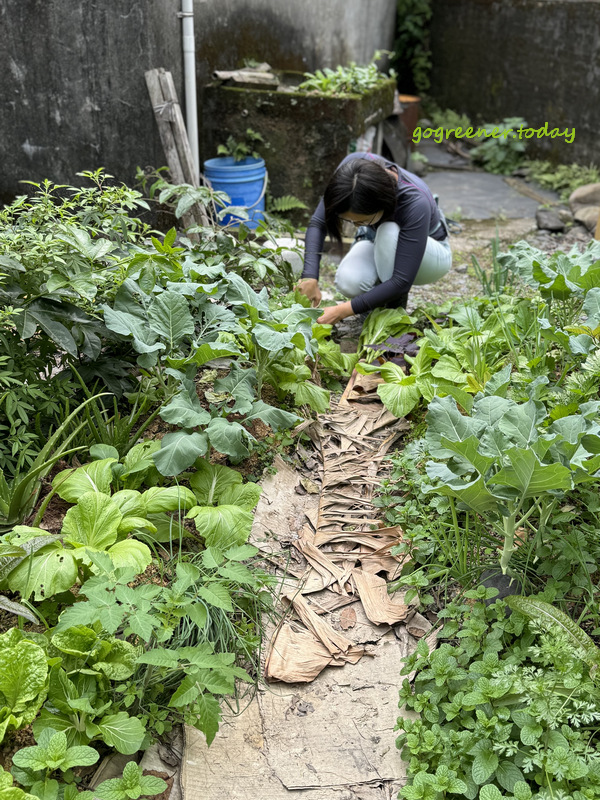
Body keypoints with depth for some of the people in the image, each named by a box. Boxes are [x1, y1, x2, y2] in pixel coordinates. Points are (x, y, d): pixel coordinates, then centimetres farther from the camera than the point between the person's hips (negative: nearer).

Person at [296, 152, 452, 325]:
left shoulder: (415, 202, -39)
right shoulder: (352, 166, -29)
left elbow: (401, 282, -38)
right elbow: (318, 223, -22)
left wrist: (344, 310, -41)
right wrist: (310, 277, -36)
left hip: (430, 254, -3)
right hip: (380, 245, 3)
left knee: (389, 233, -38)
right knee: (349, 281, -31)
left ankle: (395, 307, -14)